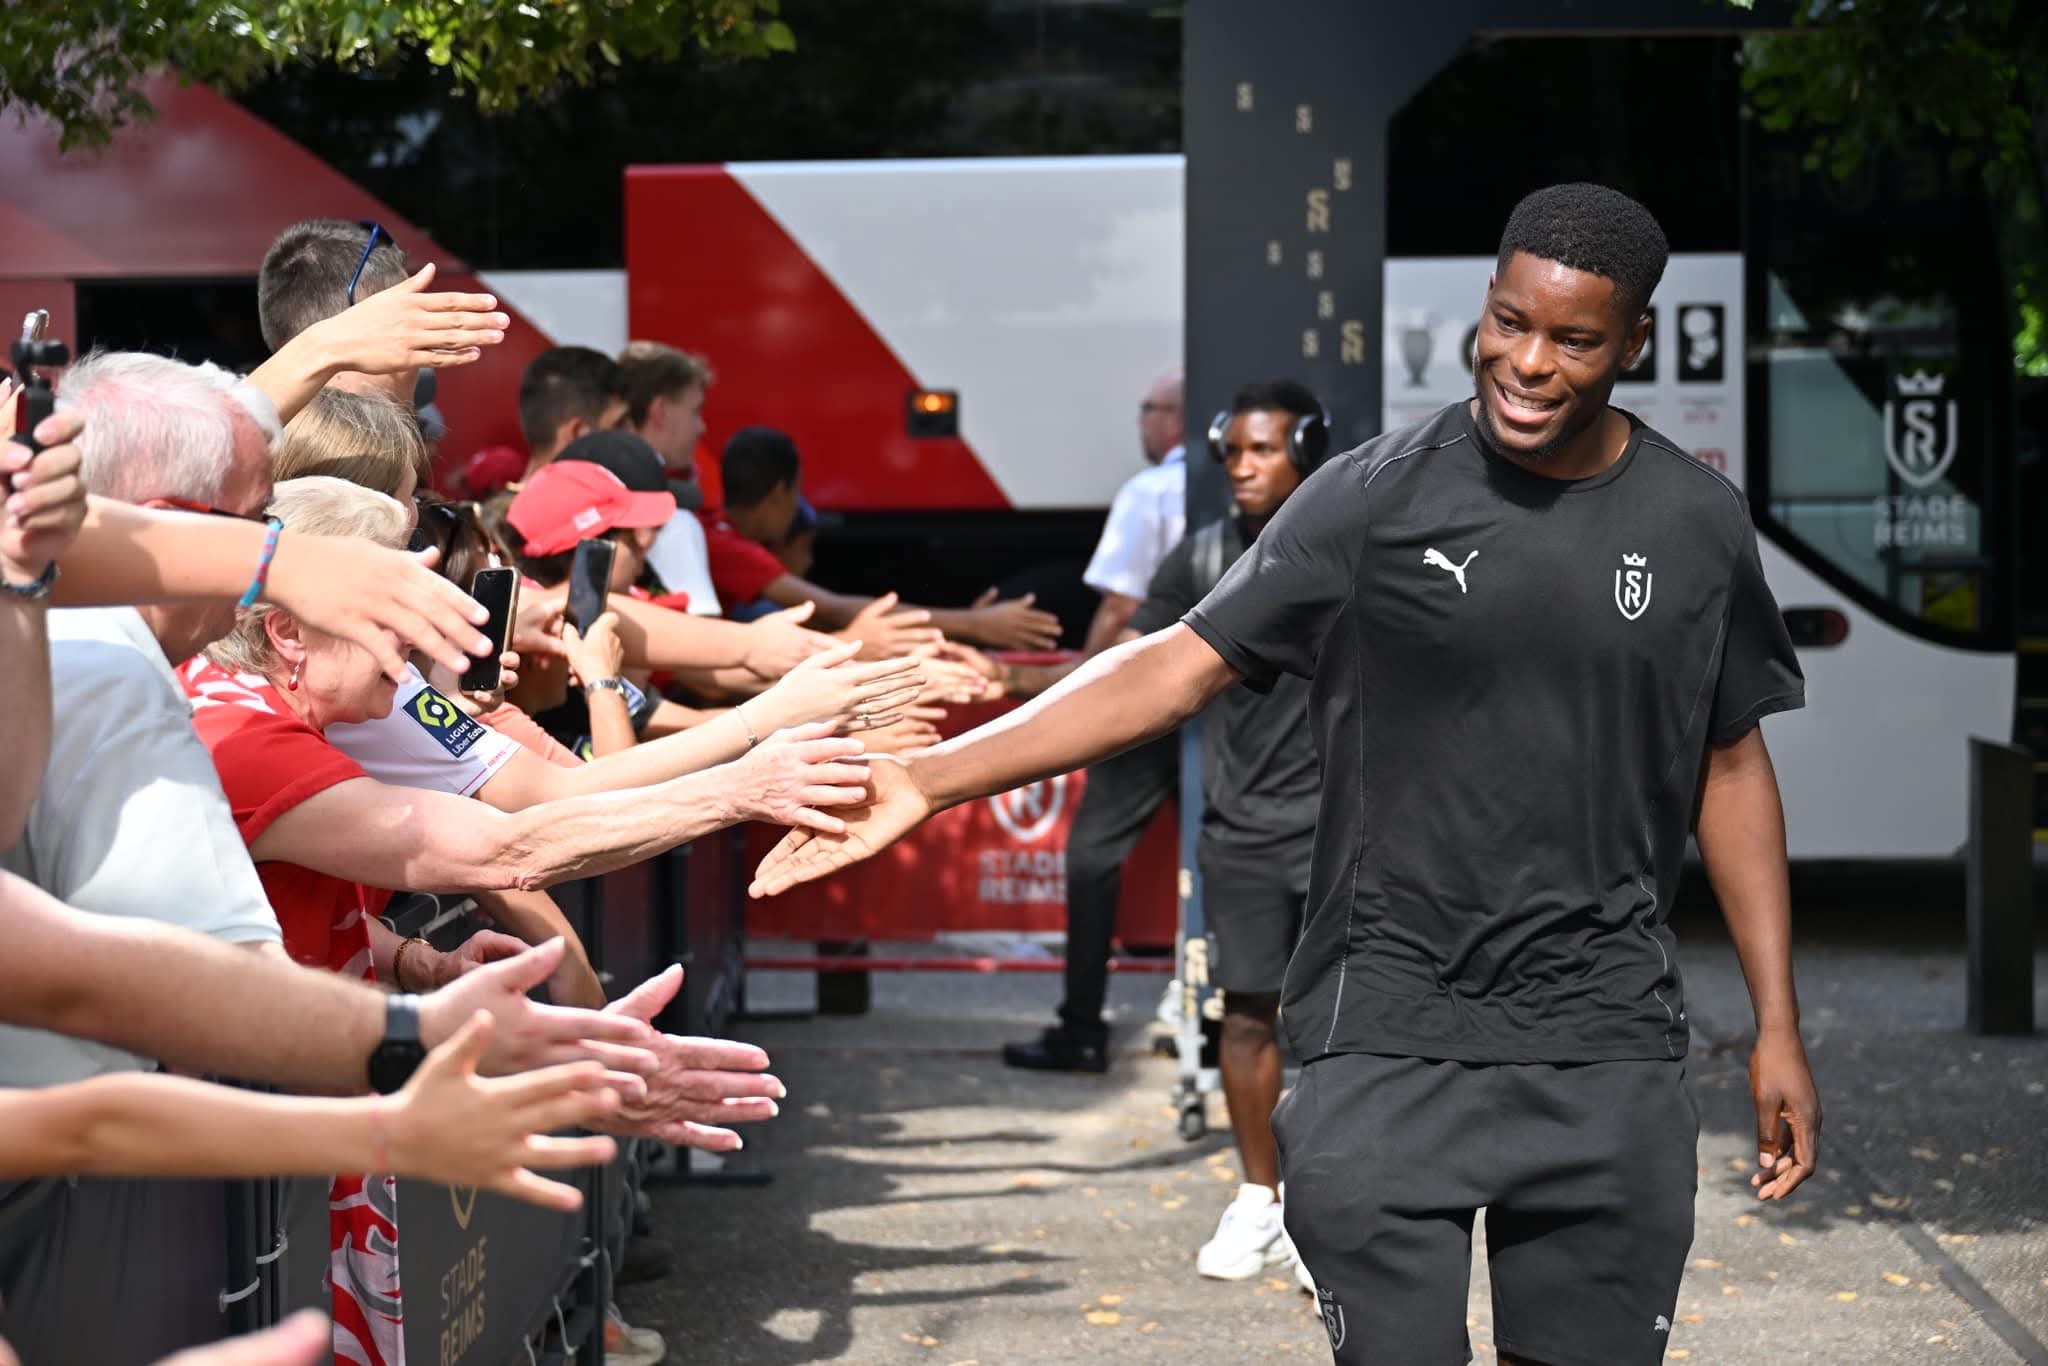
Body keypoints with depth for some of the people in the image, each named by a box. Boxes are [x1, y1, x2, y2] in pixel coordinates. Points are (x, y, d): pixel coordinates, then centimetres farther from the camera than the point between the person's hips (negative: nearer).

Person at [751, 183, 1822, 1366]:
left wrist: (1778, 1026, 7)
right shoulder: (1377, 498, -4)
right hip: (1394, 1035, -2)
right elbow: (1181, 665, -7)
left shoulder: (1698, 525, 3)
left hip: (1608, 1046, 2)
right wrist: (927, 779, -16)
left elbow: (1730, 766, 10)